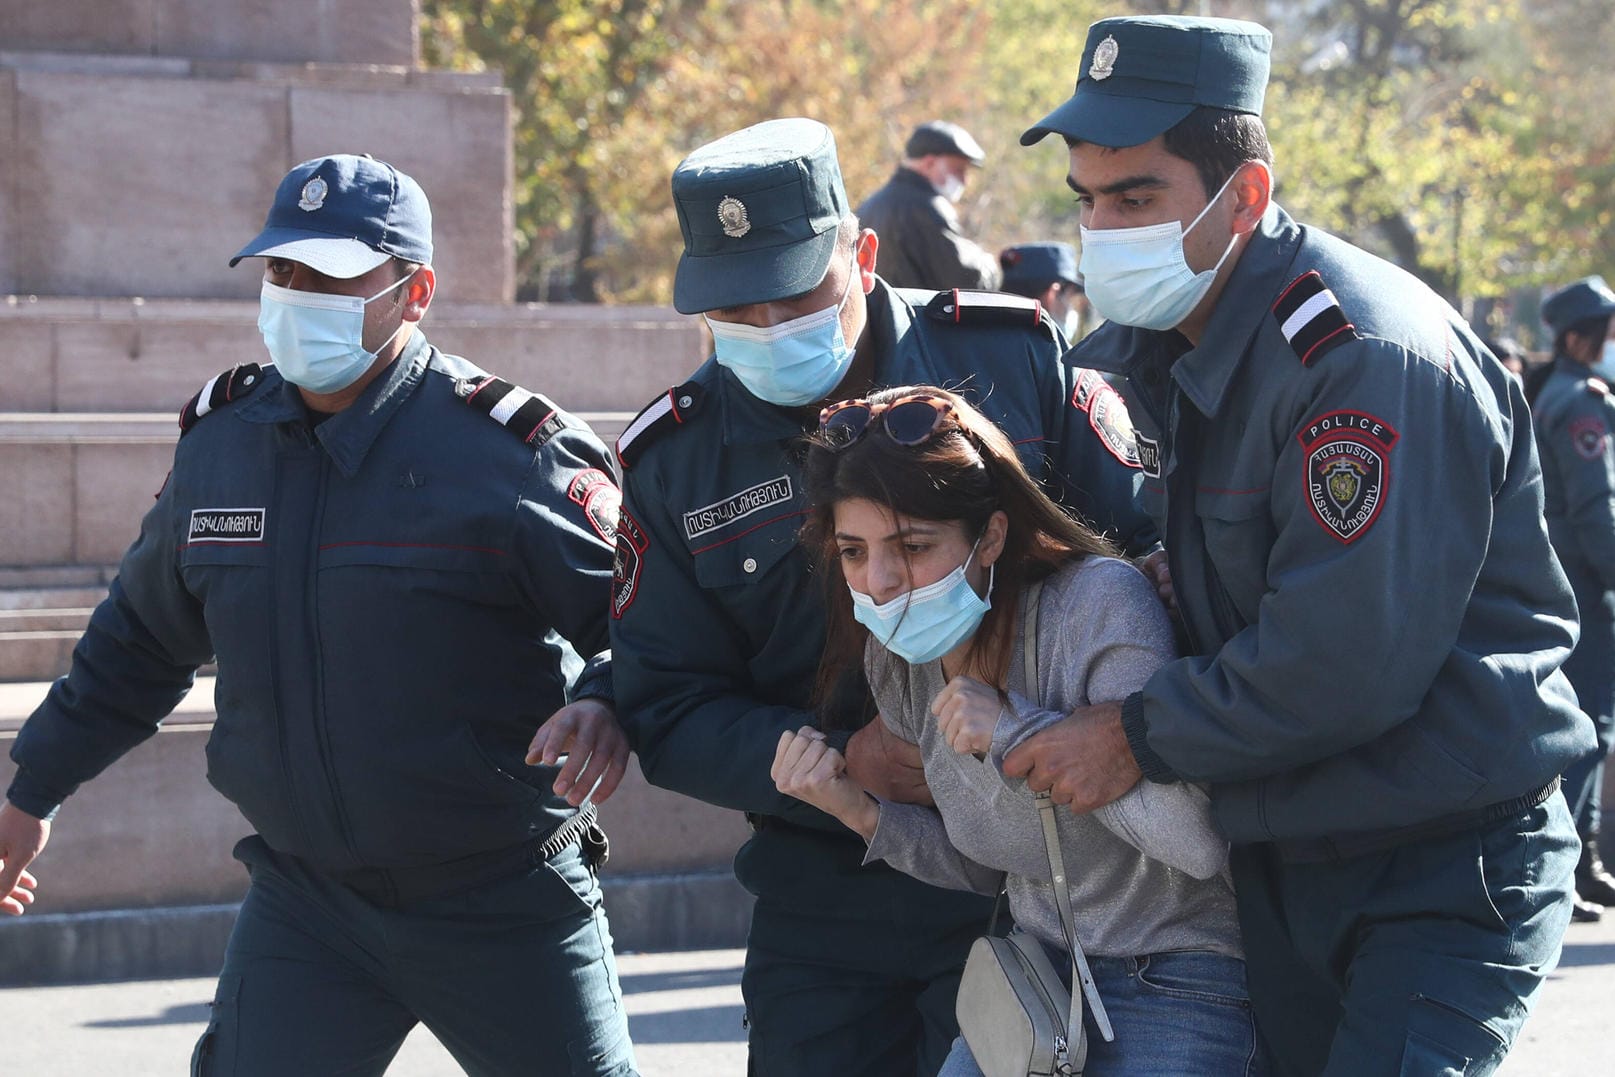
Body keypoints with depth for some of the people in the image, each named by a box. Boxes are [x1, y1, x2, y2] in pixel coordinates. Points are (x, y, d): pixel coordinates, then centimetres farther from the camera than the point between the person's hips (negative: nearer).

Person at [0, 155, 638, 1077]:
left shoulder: (506, 449, -12)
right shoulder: (219, 442, 5)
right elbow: (141, 638, 20)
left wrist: (607, 704, -32)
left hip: (506, 904, -3)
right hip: (304, 904, 4)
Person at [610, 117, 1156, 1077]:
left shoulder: (1015, 358, -5)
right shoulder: (670, 462, 0)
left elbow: (1156, 553, 1)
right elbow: (670, 713, 0)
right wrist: (840, 762, -16)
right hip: (826, 907, 2)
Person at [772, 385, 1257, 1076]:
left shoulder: (1097, 603, -23)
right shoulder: (896, 662, -2)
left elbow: (1199, 843, -31)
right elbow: (985, 867, 9)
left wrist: (1018, 732, -28)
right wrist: (862, 812, -7)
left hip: (1174, 986, -6)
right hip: (1036, 967, 6)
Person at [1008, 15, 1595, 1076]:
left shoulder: (1365, 352, -23)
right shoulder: (1139, 351, 5)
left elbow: (1346, 662, -27)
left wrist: (1139, 737, -16)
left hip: (1447, 872, -8)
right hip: (1278, 858, 8)